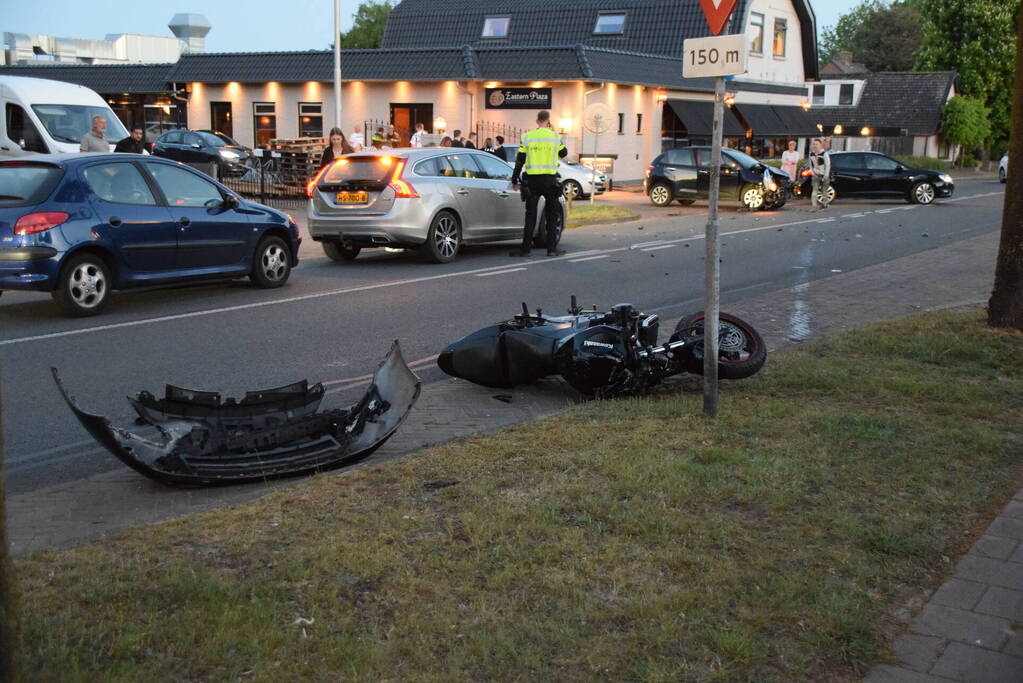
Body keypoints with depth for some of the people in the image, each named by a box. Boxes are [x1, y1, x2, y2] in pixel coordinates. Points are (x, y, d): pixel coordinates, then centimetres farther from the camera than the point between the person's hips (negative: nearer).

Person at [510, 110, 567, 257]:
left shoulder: (527, 137, 1)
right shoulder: (555, 137, -2)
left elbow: (520, 159, 3)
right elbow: (563, 153, 14)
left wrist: (515, 179, 11)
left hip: (532, 179, 1)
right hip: (549, 179, -1)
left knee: (530, 214, 5)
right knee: (552, 215, 9)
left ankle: (526, 248, 3)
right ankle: (552, 248, 8)